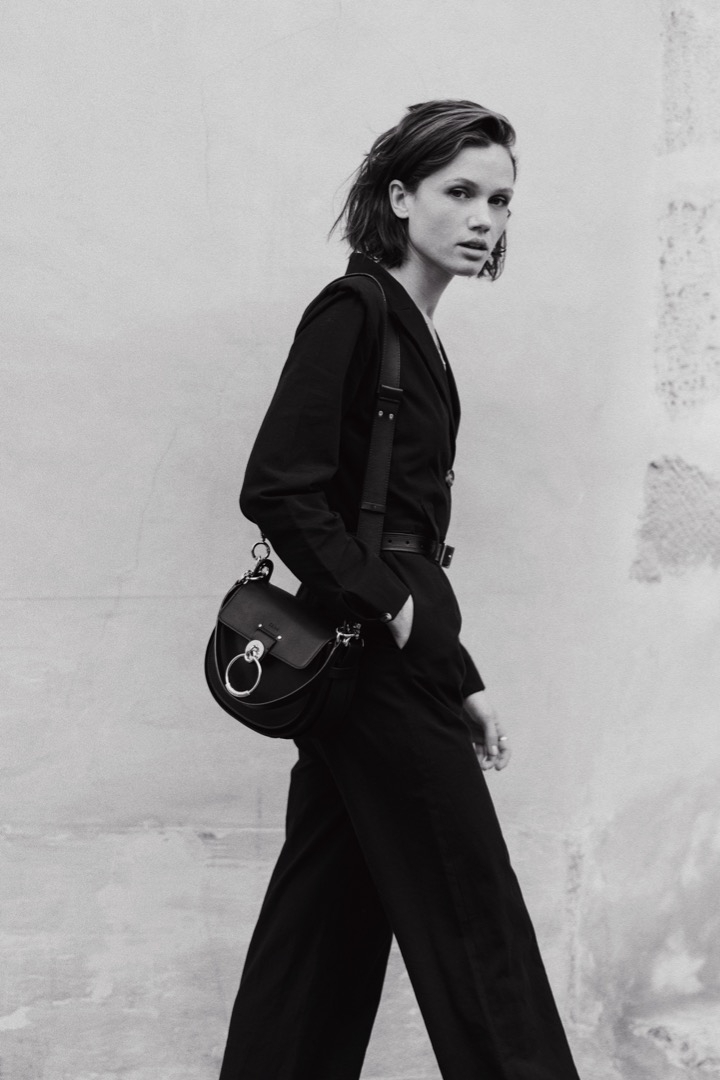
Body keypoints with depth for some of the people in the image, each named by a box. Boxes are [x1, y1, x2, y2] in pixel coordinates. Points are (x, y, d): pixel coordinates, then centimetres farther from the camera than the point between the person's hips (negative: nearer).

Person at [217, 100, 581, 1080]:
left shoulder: (415, 333, 15)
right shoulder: (353, 312, -11)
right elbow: (277, 487, -21)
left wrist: (461, 681, 17)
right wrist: (383, 604, -17)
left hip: (381, 648, 9)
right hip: (377, 655, -9)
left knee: (333, 909, 12)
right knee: (470, 914, -1)